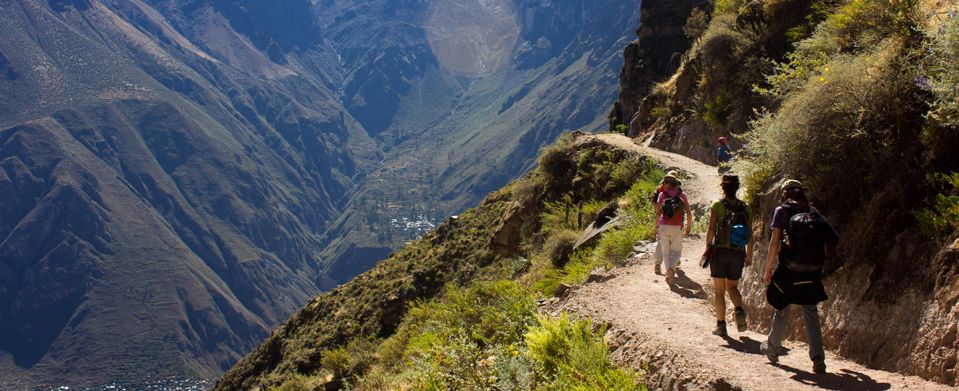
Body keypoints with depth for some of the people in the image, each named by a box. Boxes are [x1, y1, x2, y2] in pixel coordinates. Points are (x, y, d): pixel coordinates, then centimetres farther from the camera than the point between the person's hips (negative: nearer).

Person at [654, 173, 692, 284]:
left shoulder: (662, 195, 0)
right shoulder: (681, 195, 3)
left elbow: (658, 212, -3)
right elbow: (688, 212, 2)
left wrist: (657, 226, 6)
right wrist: (689, 225, 12)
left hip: (664, 226, 0)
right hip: (677, 227, 0)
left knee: (665, 251, 12)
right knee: (676, 251, 8)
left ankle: (669, 274, 10)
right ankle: (671, 268, -18)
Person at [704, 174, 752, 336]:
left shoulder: (717, 205, -6)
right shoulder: (744, 207, 4)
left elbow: (711, 230, -11)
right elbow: (750, 234, 5)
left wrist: (707, 248, -1)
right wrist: (749, 255, 13)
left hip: (720, 251, -3)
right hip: (738, 252, 3)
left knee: (719, 290, 7)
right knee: (732, 287, 18)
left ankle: (721, 325, 7)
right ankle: (739, 310, -10)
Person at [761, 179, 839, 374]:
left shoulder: (782, 210, -1)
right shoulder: (813, 212, 9)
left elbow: (774, 242, -6)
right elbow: (832, 238, 3)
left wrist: (768, 269, -1)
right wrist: (821, 260, 12)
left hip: (788, 270, -2)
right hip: (811, 272, 2)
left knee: (782, 309, 13)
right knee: (811, 313, 5)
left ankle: (773, 348, 29)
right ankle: (818, 358, -5)